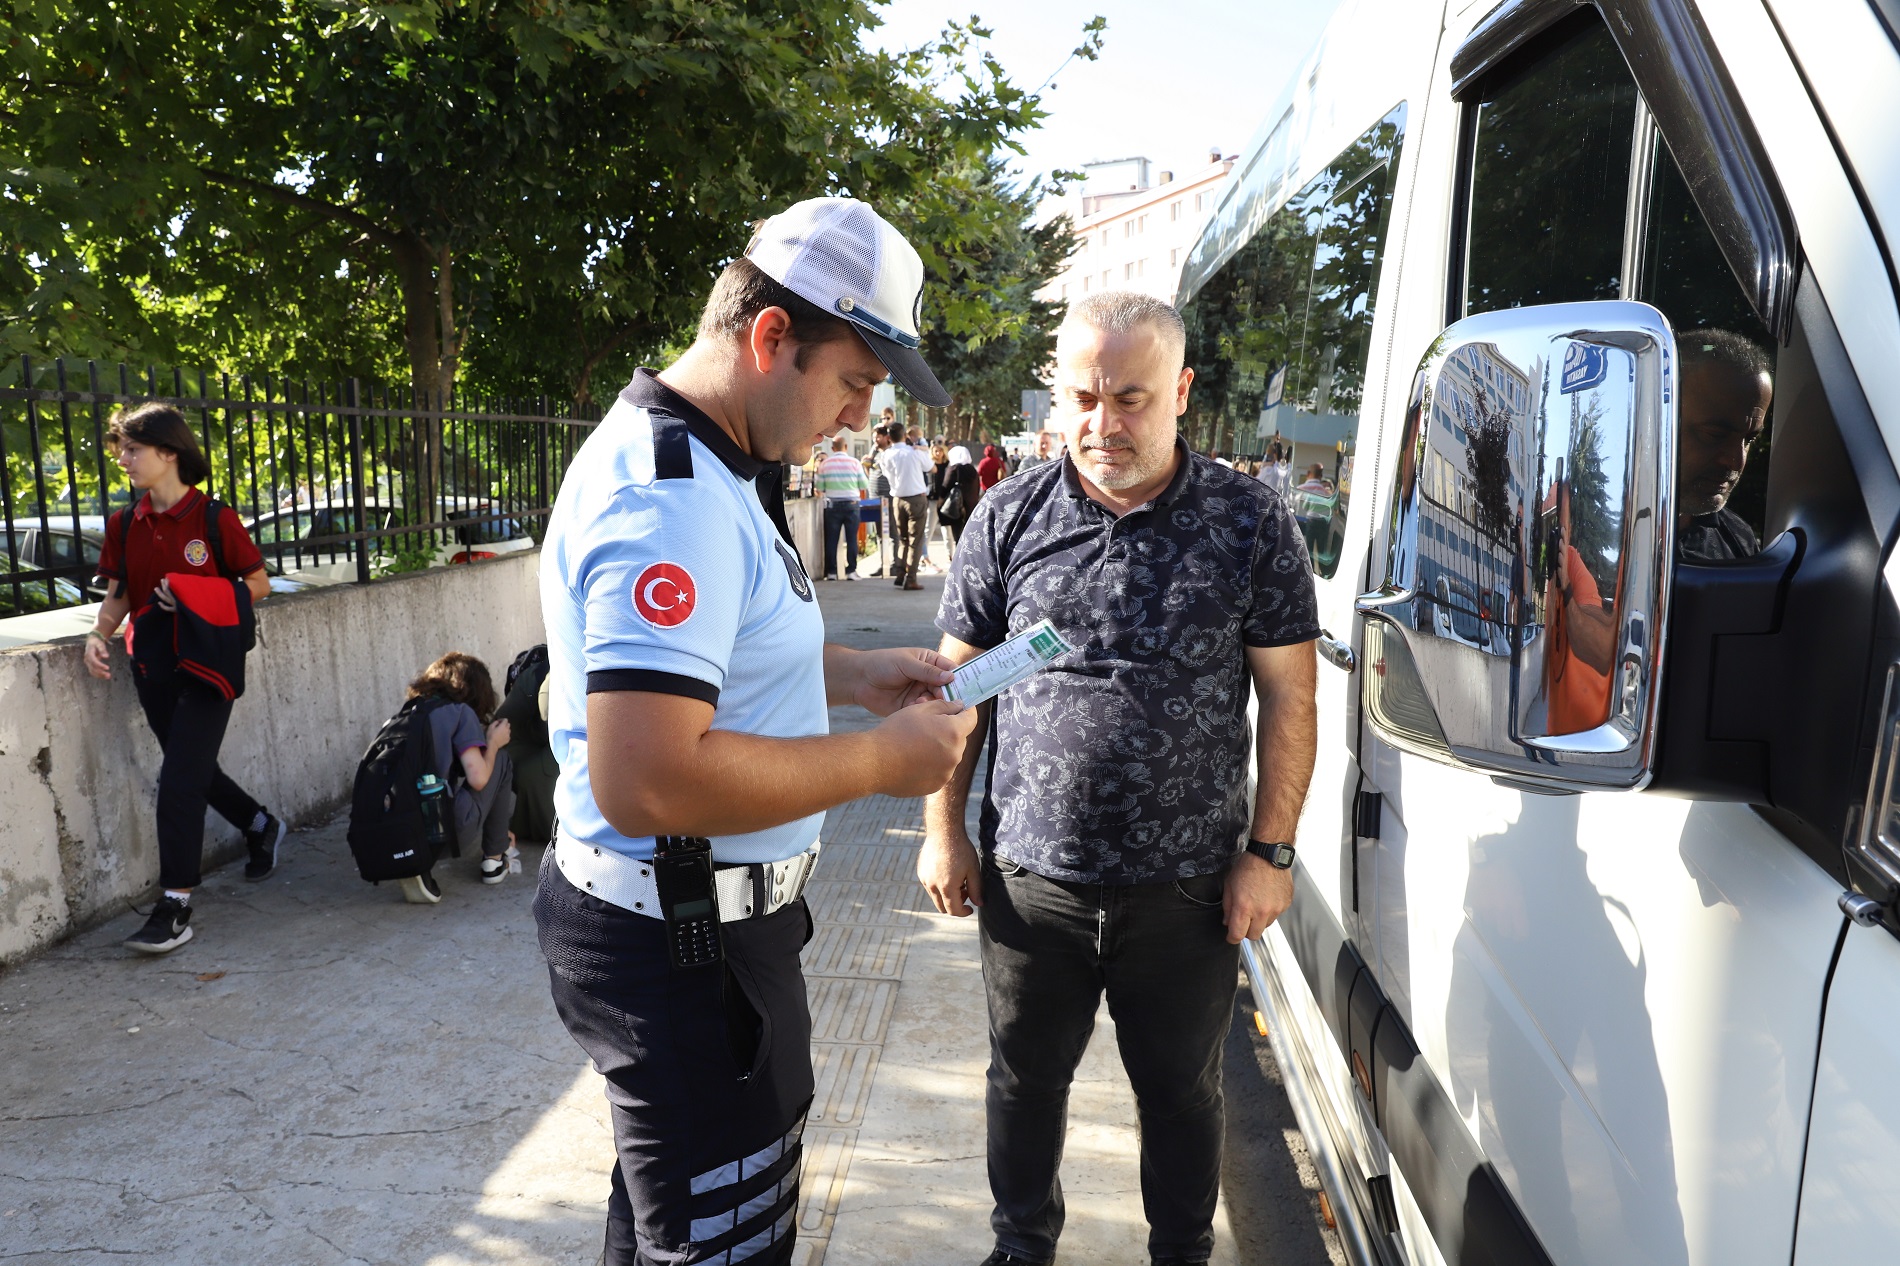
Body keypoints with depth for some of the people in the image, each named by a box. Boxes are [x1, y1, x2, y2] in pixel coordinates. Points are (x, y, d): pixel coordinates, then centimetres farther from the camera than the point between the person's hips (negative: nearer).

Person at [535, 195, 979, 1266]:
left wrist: (847, 674, 8)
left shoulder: (691, 460, 9)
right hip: (682, 946, -11)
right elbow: (644, 782, -34)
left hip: (701, 915, 11)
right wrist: (880, 759, -23)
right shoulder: (672, 498, -27)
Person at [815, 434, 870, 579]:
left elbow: (819, 488, 1)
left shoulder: (825, 463, 1)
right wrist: (862, 497, 20)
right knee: (852, 538, 3)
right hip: (851, 503, -1)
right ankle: (851, 571, 1)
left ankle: (831, 572, 6)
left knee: (831, 539, 5)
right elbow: (864, 486, 0)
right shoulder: (854, 462, -2)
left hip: (832, 505, 1)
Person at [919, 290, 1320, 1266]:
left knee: (1181, 1092, 17)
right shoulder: (1009, 517, -2)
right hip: (1029, 880, 2)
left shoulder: (1249, 523, -5)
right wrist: (944, 829, 2)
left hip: (1188, 888, -1)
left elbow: (1288, 698, -2)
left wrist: (1269, 852, -5)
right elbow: (958, 682, 4)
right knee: (1024, 1079, 19)